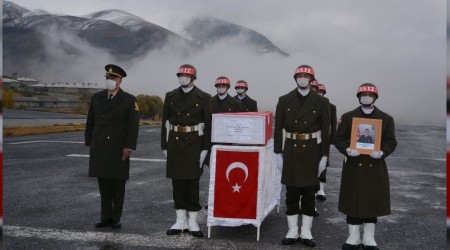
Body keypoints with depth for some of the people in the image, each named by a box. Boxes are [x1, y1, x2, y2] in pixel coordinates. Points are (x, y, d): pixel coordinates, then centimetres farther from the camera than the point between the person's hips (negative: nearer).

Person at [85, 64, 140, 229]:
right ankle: (106, 217, 15)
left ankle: (116, 218, 13)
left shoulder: (129, 100, -3)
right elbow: (90, 123, 13)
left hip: (119, 149, -3)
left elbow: (133, 126, -7)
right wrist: (89, 143, 8)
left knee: (118, 184, 4)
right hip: (99, 148, 3)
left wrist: (129, 146, -14)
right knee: (104, 183, 7)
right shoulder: (96, 98, 9)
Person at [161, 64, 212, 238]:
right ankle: (180, 222, 15)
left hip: (194, 144, -3)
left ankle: (192, 222, 11)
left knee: (193, 183, 1)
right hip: (175, 143, 3)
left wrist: (205, 148, -8)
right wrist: (164, 146, 4)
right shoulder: (170, 96, 6)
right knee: (177, 182, 6)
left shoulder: (204, 98, -3)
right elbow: (165, 122, 8)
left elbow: (208, 124, -3)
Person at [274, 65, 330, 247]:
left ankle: (306, 232, 15)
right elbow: (278, 128, 1)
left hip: (312, 151, 0)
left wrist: (324, 156, -4)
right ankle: (292, 231, 14)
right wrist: (278, 154, -3)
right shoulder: (285, 100, 0)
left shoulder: (321, 102, -2)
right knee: (291, 191, 5)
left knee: (309, 191, 5)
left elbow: (325, 131, -1)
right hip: (291, 150, 1)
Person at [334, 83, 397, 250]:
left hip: (375, 168, 1)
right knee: (353, 201, 4)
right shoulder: (348, 117, 4)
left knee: (373, 202, 7)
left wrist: (382, 152, -17)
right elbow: (339, 138, 1)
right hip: (353, 167, 0)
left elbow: (391, 141, 3)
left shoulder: (386, 119, 5)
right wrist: (347, 150, -18)